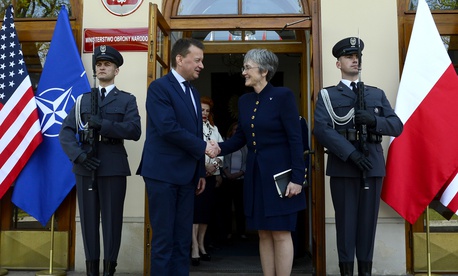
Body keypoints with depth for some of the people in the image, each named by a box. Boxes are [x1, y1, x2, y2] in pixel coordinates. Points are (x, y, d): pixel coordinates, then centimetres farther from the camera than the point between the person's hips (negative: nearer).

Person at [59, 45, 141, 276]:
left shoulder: (127, 100, 8)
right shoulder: (82, 99, 16)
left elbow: (134, 131, -8)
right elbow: (66, 132, 7)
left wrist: (102, 124, -15)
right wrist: (77, 155, -9)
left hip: (114, 167, -2)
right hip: (85, 167, 3)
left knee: (112, 220, 2)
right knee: (88, 220, 7)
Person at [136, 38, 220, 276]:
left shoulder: (193, 92, 16)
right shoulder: (159, 87, -8)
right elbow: (168, 128, -20)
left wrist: (201, 171, 15)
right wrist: (203, 147, -12)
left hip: (186, 175, 8)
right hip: (163, 173, -7)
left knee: (183, 239, 11)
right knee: (163, 238, 0)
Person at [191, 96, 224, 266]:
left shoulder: (214, 128, 18)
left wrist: (216, 163, -4)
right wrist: (204, 165, -14)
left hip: (211, 174, 6)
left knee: (207, 209, 8)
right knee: (195, 209, -10)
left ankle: (201, 245, 19)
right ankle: (195, 249, -8)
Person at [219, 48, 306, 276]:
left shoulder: (283, 96, -10)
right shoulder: (244, 100, 9)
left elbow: (295, 139, -12)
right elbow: (240, 138, 12)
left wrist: (297, 177, -16)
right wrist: (219, 148, -7)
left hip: (279, 172, -6)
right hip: (255, 174, 6)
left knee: (280, 233, 1)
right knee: (263, 233, 12)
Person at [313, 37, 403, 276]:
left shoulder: (377, 94, 16)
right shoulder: (327, 95, 6)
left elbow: (397, 126, 8)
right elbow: (321, 129, -9)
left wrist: (374, 119, -13)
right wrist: (352, 153, -19)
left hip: (373, 165, 3)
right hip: (342, 166, -2)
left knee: (368, 220, 7)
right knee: (345, 220, 3)